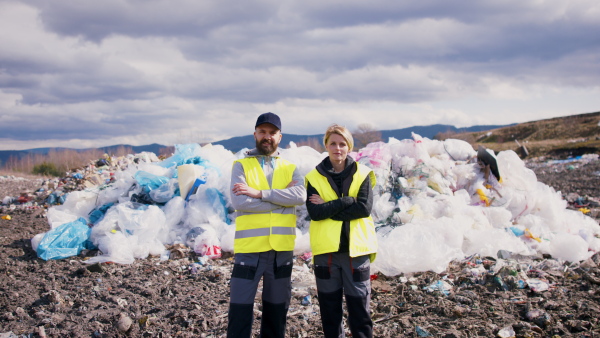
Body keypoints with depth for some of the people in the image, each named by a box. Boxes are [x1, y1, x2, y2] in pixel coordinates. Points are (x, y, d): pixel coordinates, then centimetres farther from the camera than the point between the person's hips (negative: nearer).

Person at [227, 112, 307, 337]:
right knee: (241, 309, -1)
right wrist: (282, 200, -11)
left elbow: (300, 195, -11)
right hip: (249, 248, -3)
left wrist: (260, 193, -17)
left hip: (282, 249, 3)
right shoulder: (241, 166, 2)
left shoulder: (290, 168, 10)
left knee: (277, 311, 13)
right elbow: (239, 202, -15)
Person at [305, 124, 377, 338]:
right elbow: (314, 212, -10)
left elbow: (364, 208, -12)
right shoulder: (314, 177, 3)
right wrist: (346, 202, -14)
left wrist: (328, 208, -11)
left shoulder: (362, 174, 2)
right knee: (329, 306, 10)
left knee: (359, 305, 4)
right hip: (326, 249, 1)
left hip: (356, 248, -1)